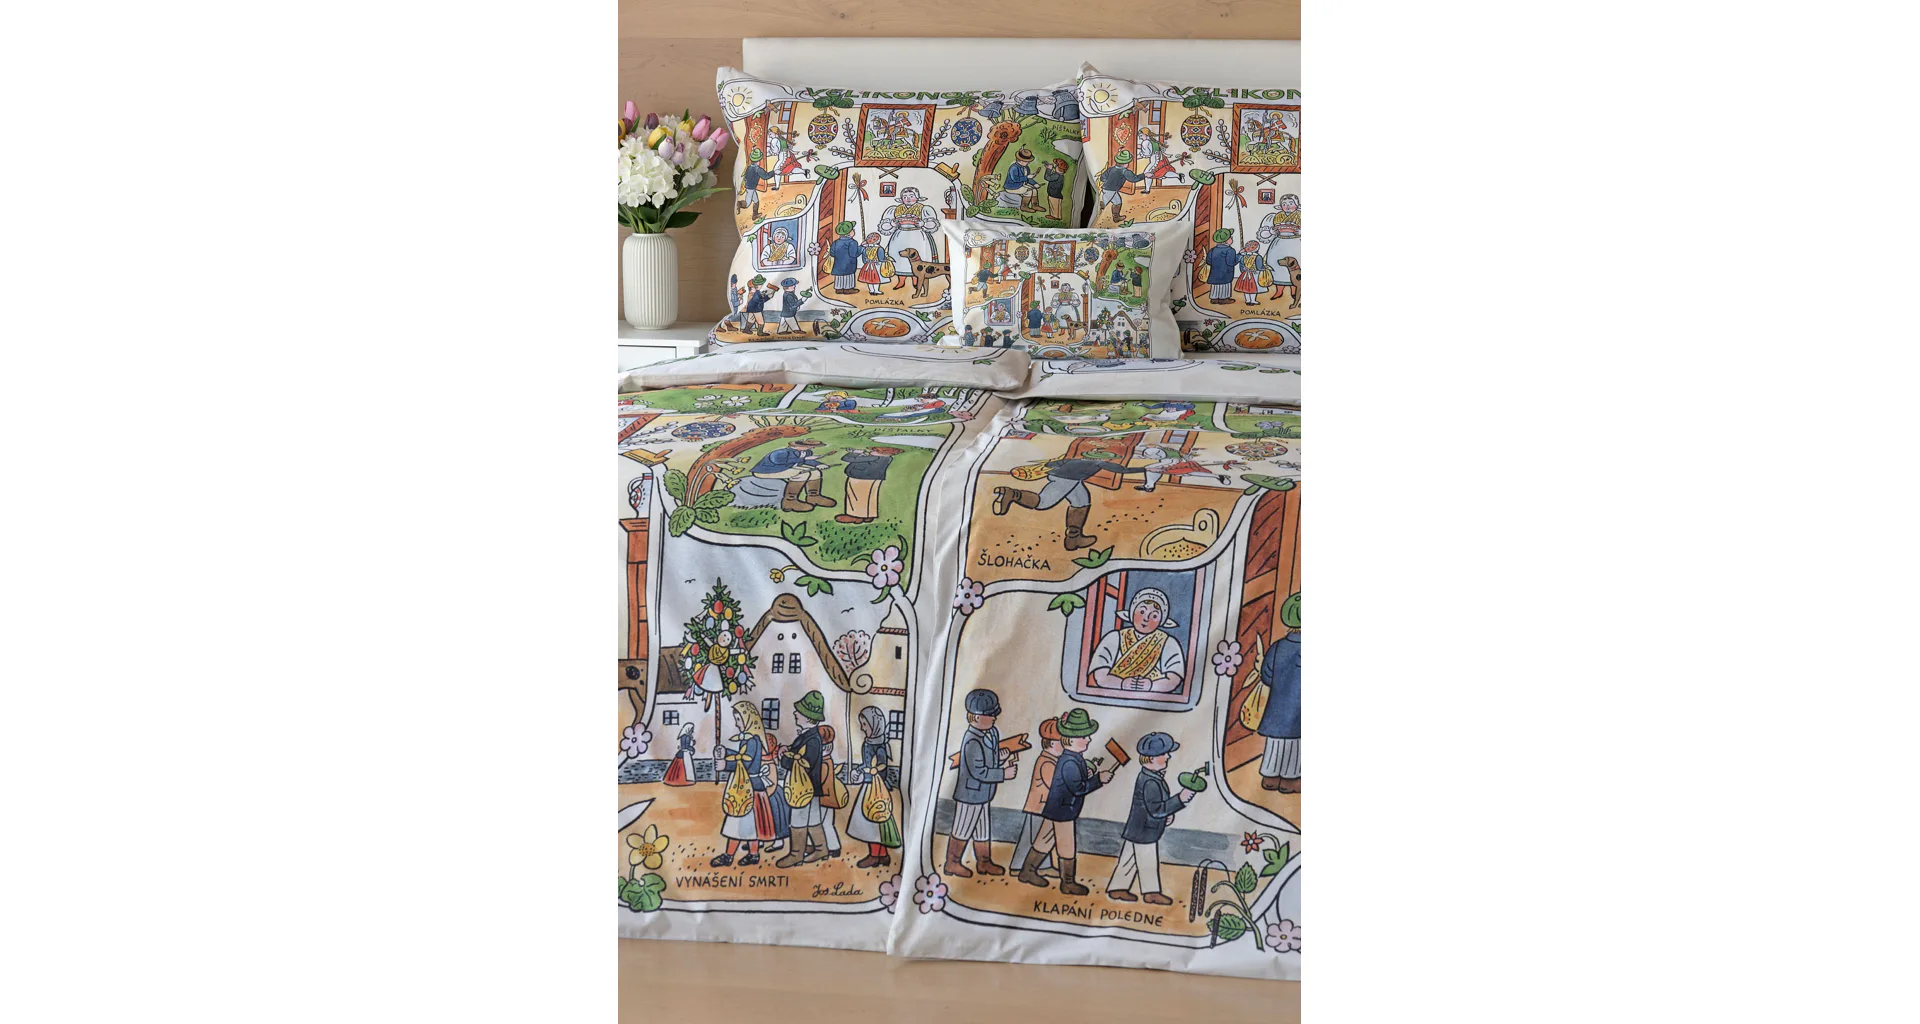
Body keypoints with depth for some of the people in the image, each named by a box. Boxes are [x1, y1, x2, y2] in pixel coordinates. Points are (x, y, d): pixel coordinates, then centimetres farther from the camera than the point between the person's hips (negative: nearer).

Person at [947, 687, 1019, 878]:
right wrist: (1004, 774, -26)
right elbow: (978, 771, -30)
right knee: (962, 830, 6)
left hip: (981, 795, 9)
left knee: (982, 830, 21)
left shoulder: (990, 734, 2)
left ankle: (984, 862, 36)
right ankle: (952, 864, 21)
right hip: (969, 795, -9)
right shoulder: (972, 741, -29)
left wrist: (1002, 759, -5)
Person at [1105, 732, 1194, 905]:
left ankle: (1118, 888, 26)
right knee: (1148, 863, 4)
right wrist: (1180, 800, -30)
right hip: (1144, 832, -10)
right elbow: (1156, 810, -30)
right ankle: (1151, 892, 17)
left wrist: (1168, 815, 6)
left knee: (1130, 859, 17)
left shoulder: (1155, 777, 7)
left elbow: (1160, 802, 21)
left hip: (1137, 831, 10)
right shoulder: (1150, 783, -27)